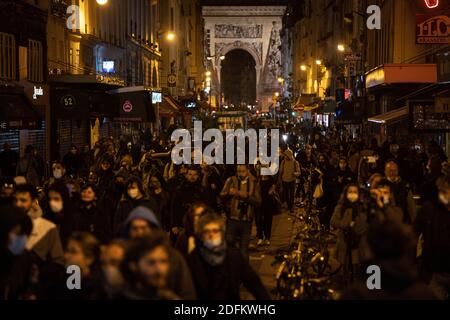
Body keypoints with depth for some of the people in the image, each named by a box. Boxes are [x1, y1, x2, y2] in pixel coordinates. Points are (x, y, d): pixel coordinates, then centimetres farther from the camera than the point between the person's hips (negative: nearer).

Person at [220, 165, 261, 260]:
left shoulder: (254, 183, 4)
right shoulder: (231, 180, 3)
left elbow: (258, 201, -3)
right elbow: (222, 195, -3)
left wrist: (247, 196, -19)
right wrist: (229, 193, -24)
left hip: (246, 220, 0)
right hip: (232, 218, 0)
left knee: (244, 247, 9)